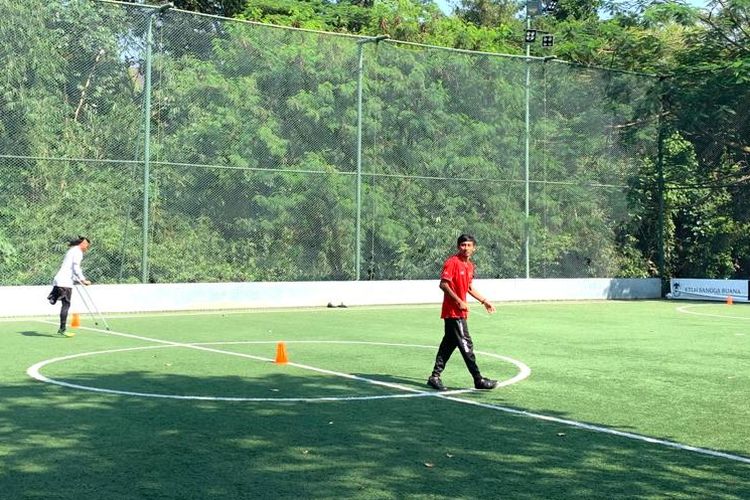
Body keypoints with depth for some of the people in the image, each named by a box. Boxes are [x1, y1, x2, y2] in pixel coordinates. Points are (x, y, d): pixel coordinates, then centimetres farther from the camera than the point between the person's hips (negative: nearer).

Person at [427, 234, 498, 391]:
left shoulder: (470, 265, 14)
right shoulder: (452, 262, -13)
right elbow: (443, 284, -19)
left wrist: (484, 301, 26)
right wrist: (459, 301, -22)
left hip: (460, 311, 9)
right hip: (453, 311, -9)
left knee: (449, 344, 11)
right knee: (466, 344, -5)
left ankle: (435, 377, 18)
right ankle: (478, 380, -1)